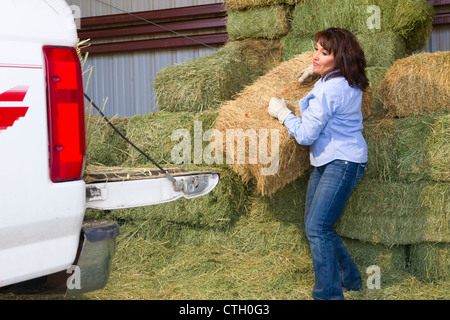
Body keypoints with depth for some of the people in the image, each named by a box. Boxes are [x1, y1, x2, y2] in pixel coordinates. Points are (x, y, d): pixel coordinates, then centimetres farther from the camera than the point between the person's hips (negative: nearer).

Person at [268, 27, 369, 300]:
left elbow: (305, 135, -18)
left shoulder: (330, 90, -22)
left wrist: (281, 112, -3)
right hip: (324, 162, 11)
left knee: (318, 228, -14)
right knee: (315, 225, 15)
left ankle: (329, 294, -9)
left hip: (342, 163, -11)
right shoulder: (349, 84, 9)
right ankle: (349, 278, 29)